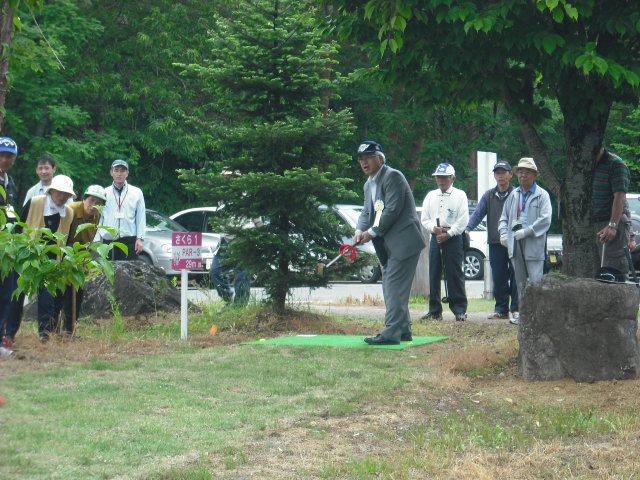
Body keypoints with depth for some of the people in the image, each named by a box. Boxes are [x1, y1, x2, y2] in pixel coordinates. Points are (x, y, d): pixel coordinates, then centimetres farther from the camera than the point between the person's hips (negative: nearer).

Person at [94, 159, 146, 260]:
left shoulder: (136, 192, 9)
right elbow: (99, 218, 9)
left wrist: (140, 238, -2)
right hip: (108, 242, 1)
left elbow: (141, 218, 6)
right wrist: (97, 240, 2)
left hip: (129, 241, -1)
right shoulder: (104, 193, 11)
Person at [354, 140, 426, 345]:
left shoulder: (392, 176, -12)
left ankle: (391, 333, -14)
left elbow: (393, 210, -19)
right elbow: (367, 212, 15)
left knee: (395, 286, -13)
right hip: (388, 245, 10)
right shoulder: (369, 184, 17)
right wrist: (360, 230, -5)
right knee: (389, 287, 13)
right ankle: (403, 331, 21)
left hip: (404, 241, -10)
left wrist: (372, 232, -16)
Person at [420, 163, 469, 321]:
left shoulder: (460, 195, 3)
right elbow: (424, 218, 13)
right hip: (435, 237, 4)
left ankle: (459, 310, -2)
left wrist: (448, 234, -11)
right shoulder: (431, 196, 16)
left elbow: (463, 220, -4)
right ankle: (434, 311, 8)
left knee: (455, 274, -6)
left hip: (454, 238, -4)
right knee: (434, 274, 3)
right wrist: (434, 228, -6)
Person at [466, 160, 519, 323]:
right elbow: (478, 213, 6)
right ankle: (501, 309, 14)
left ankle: (516, 309, 3)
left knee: (515, 276, -3)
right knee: (498, 277, 6)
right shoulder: (489, 195, 13)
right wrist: (467, 228, -10)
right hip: (495, 242, 4)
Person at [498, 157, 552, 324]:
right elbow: (504, 217, 21)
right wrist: (504, 233, 3)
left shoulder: (542, 195, -1)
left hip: (533, 244, -6)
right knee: (520, 282, 11)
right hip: (515, 244, 6)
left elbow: (545, 219, -11)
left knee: (535, 281, -10)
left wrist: (526, 232, -17)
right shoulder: (514, 194, 16)